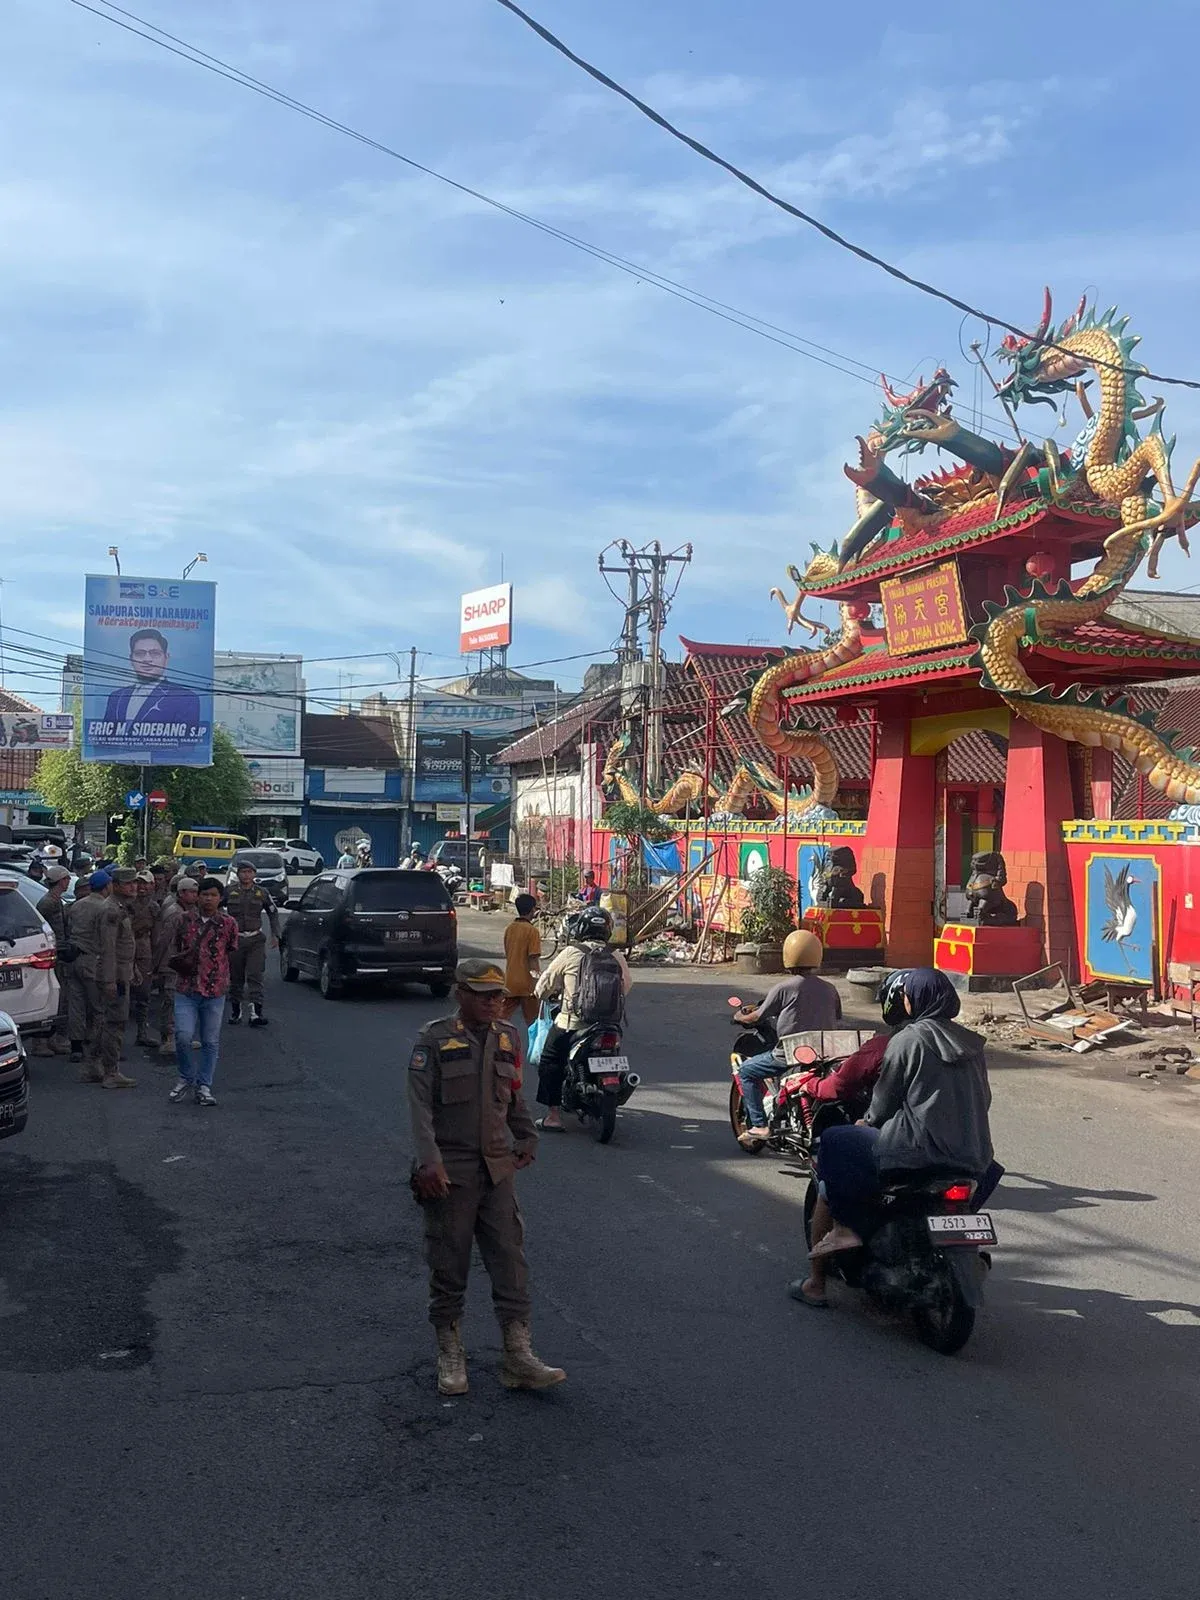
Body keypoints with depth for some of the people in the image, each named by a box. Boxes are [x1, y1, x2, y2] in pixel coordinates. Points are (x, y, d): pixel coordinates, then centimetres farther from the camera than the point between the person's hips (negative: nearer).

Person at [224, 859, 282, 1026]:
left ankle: (256, 1013, -16)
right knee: (235, 978, 7)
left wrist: (275, 935, 9)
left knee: (255, 976, -10)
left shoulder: (262, 893, 6)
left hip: (255, 939, 0)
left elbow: (273, 913, 17)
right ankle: (235, 1011, 20)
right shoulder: (229, 891, 2)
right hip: (234, 939, 0)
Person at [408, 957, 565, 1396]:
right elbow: (420, 1103, -13)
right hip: (449, 1170, -4)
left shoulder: (508, 1039, 10)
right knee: (449, 1265, 5)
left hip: (496, 1168, 4)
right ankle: (450, 1357, 19)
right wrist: (429, 1159, -22)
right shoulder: (434, 1039, -6)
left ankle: (518, 1357, 5)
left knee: (511, 1260, 0)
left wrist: (526, 1138, 14)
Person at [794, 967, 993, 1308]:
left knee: (834, 1142, 7)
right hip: (974, 1159, 8)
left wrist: (868, 1121, 19)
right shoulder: (970, 1043, 12)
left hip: (921, 1149, -8)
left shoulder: (907, 1040, -7)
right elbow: (983, 1099, 18)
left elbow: (883, 1101, -1)